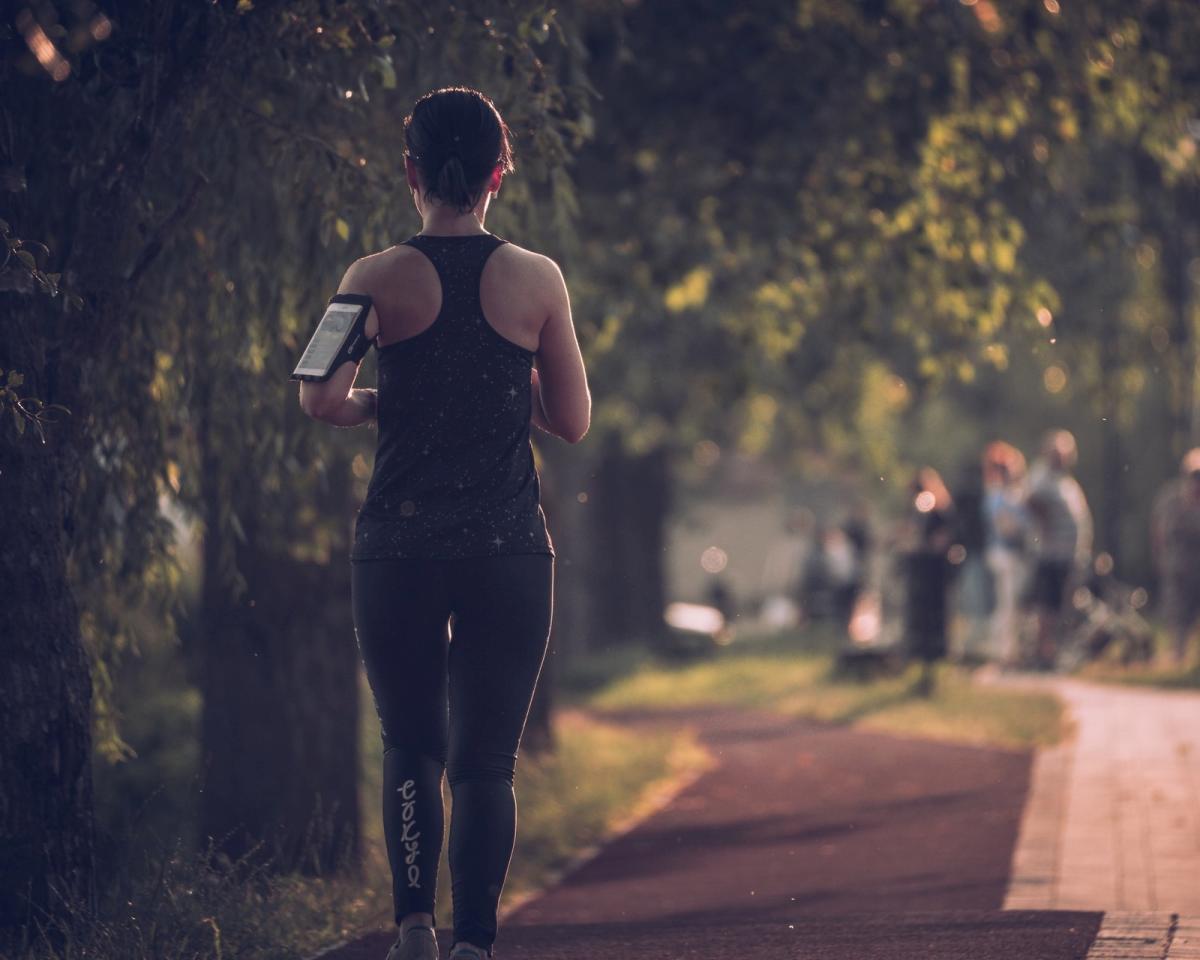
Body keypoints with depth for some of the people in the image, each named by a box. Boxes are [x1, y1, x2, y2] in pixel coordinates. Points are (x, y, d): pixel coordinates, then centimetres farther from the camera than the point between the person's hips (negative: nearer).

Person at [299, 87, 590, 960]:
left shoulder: (380, 279, -3)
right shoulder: (537, 280, 0)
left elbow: (321, 400, -12)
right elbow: (572, 420, 5)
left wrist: (381, 404, 8)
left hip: (400, 547, 0)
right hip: (509, 548, 0)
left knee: (411, 748, 16)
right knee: (486, 761, 3)